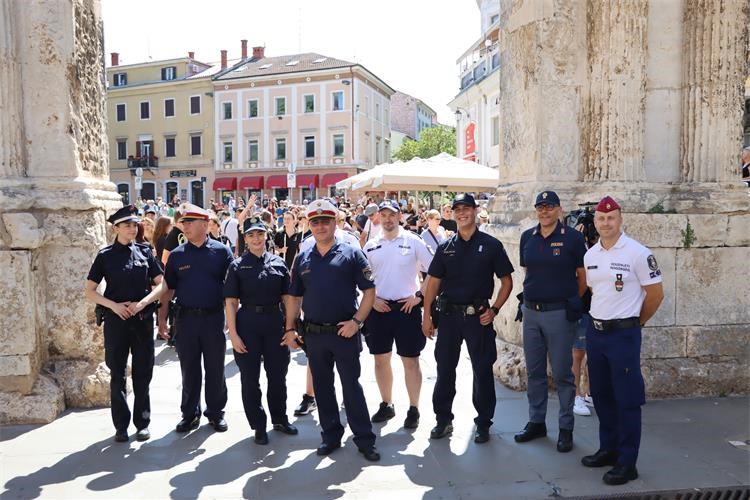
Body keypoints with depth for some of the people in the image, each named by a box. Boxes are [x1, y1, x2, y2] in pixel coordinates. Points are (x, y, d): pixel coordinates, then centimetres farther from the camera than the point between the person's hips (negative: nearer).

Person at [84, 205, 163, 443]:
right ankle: (121, 425, 20)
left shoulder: (145, 251, 3)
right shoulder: (106, 255, 0)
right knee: (117, 374, 7)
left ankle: (142, 423, 19)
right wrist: (114, 305, -12)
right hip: (116, 319, -1)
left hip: (143, 318, 1)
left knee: (143, 373, 7)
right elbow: (89, 291, 1)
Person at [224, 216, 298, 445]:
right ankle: (258, 426, 24)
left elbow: (287, 297, 6)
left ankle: (280, 419, 33)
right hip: (248, 324, -2)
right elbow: (231, 301, -3)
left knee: (278, 374, 11)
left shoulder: (278, 263, 5)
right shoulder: (238, 266, 0)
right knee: (250, 378, 7)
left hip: (275, 322, 2)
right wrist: (233, 334, -10)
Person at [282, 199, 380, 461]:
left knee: (352, 386, 2)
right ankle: (331, 436, 28)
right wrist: (290, 328, 6)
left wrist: (356, 321, -14)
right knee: (322, 387, 13)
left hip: (344, 332, -4)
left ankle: (365, 439, 15)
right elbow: (295, 297, 13)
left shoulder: (351, 253, -4)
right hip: (313, 334, 4)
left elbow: (369, 291, -5)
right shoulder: (303, 258, 8)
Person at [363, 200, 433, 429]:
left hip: (407, 307, -3)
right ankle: (386, 405, 27)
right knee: (380, 359, 12)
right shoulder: (371, 245, 7)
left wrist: (419, 295, -9)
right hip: (379, 308, 4)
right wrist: (372, 299, -1)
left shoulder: (413, 241, -3)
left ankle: (414, 409, 15)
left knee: (410, 360, 3)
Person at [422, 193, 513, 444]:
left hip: (478, 316, -2)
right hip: (448, 314, 2)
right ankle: (443, 419, 24)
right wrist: (427, 314, 2)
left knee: (483, 370, 6)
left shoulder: (491, 245, 0)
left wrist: (494, 309, -10)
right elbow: (433, 282, 8)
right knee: (444, 369, 9)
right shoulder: (446, 247, 7)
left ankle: (483, 423, 21)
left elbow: (507, 282, 2)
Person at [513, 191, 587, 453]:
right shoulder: (527, 237, 7)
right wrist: (533, 295, 13)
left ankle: (566, 428, 18)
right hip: (531, 312, 5)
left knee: (562, 373, 4)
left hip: (559, 314, -5)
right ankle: (536, 423, 27)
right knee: (534, 372, 13)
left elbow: (583, 276, 0)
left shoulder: (572, 238, -6)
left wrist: (571, 302, 7)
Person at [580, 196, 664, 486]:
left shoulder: (637, 253, -11)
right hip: (595, 332, 7)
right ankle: (608, 449, 31)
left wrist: (636, 321, 3)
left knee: (627, 400, 1)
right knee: (601, 396, 16)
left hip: (623, 334, -6)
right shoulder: (590, 255, 7)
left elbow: (655, 293, -7)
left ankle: (626, 463, 12)